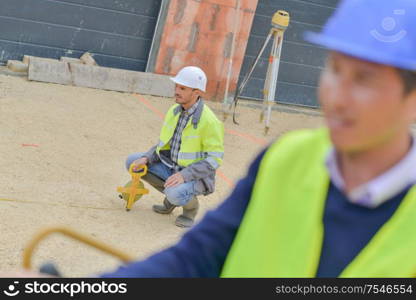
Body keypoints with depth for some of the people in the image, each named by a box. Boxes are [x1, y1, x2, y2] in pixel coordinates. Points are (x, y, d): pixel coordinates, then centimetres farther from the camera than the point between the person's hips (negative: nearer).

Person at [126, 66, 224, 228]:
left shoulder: (208, 121, -22)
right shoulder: (174, 111, 0)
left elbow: (214, 158, -21)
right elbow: (164, 143, 11)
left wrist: (184, 175, -30)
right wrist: (146, 158, -8)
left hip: (195, 177, -7)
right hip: (171, 166, 7)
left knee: (175, 193, -37)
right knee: (132, 161, -3)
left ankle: (191, 205, 2)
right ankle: (172, 197, 8)